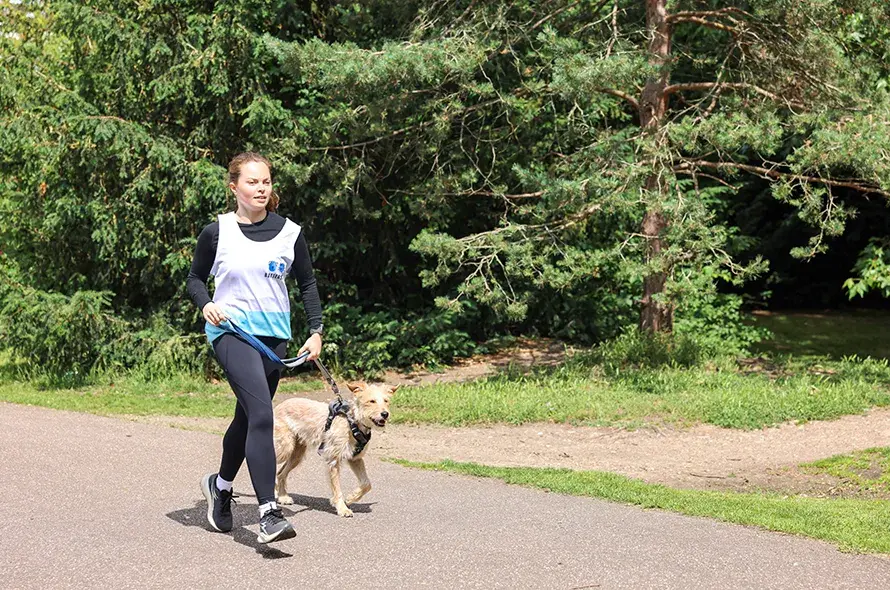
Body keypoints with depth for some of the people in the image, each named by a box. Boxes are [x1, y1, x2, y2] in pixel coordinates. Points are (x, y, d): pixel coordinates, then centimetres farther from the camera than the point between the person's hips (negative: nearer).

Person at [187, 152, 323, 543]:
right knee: (261, 415, -21)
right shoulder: (217, 233, -2)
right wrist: (206, 305, -9)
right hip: (231, 331, -4)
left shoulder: (289, 233, 4)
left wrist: (316, 332, 7)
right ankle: (269, 514, -24)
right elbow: (196, 278, 11)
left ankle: (220, 485, 42)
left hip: (274, 334, 4)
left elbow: (307, 284, 13)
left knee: (248, 418, 15)